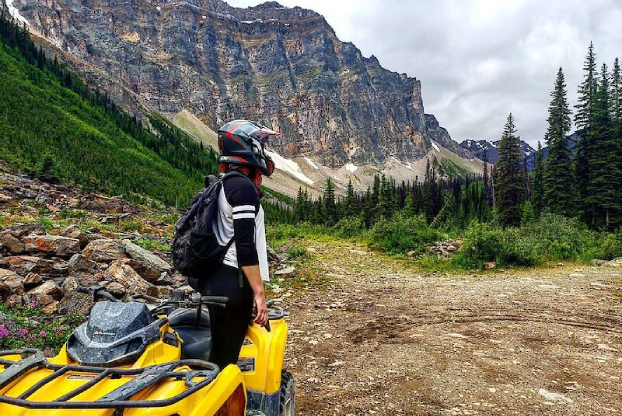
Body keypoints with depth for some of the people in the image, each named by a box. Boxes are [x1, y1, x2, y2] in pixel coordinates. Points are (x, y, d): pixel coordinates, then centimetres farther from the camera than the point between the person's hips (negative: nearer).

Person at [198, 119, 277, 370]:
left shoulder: (224, 184, 15)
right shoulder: (243, 186, -15)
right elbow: (245, 246, -21)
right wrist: (258, 293, -19)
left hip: (215, 279, 10)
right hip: (233, 283, -9)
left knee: (220, 353, 17)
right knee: (225, 358, 0)